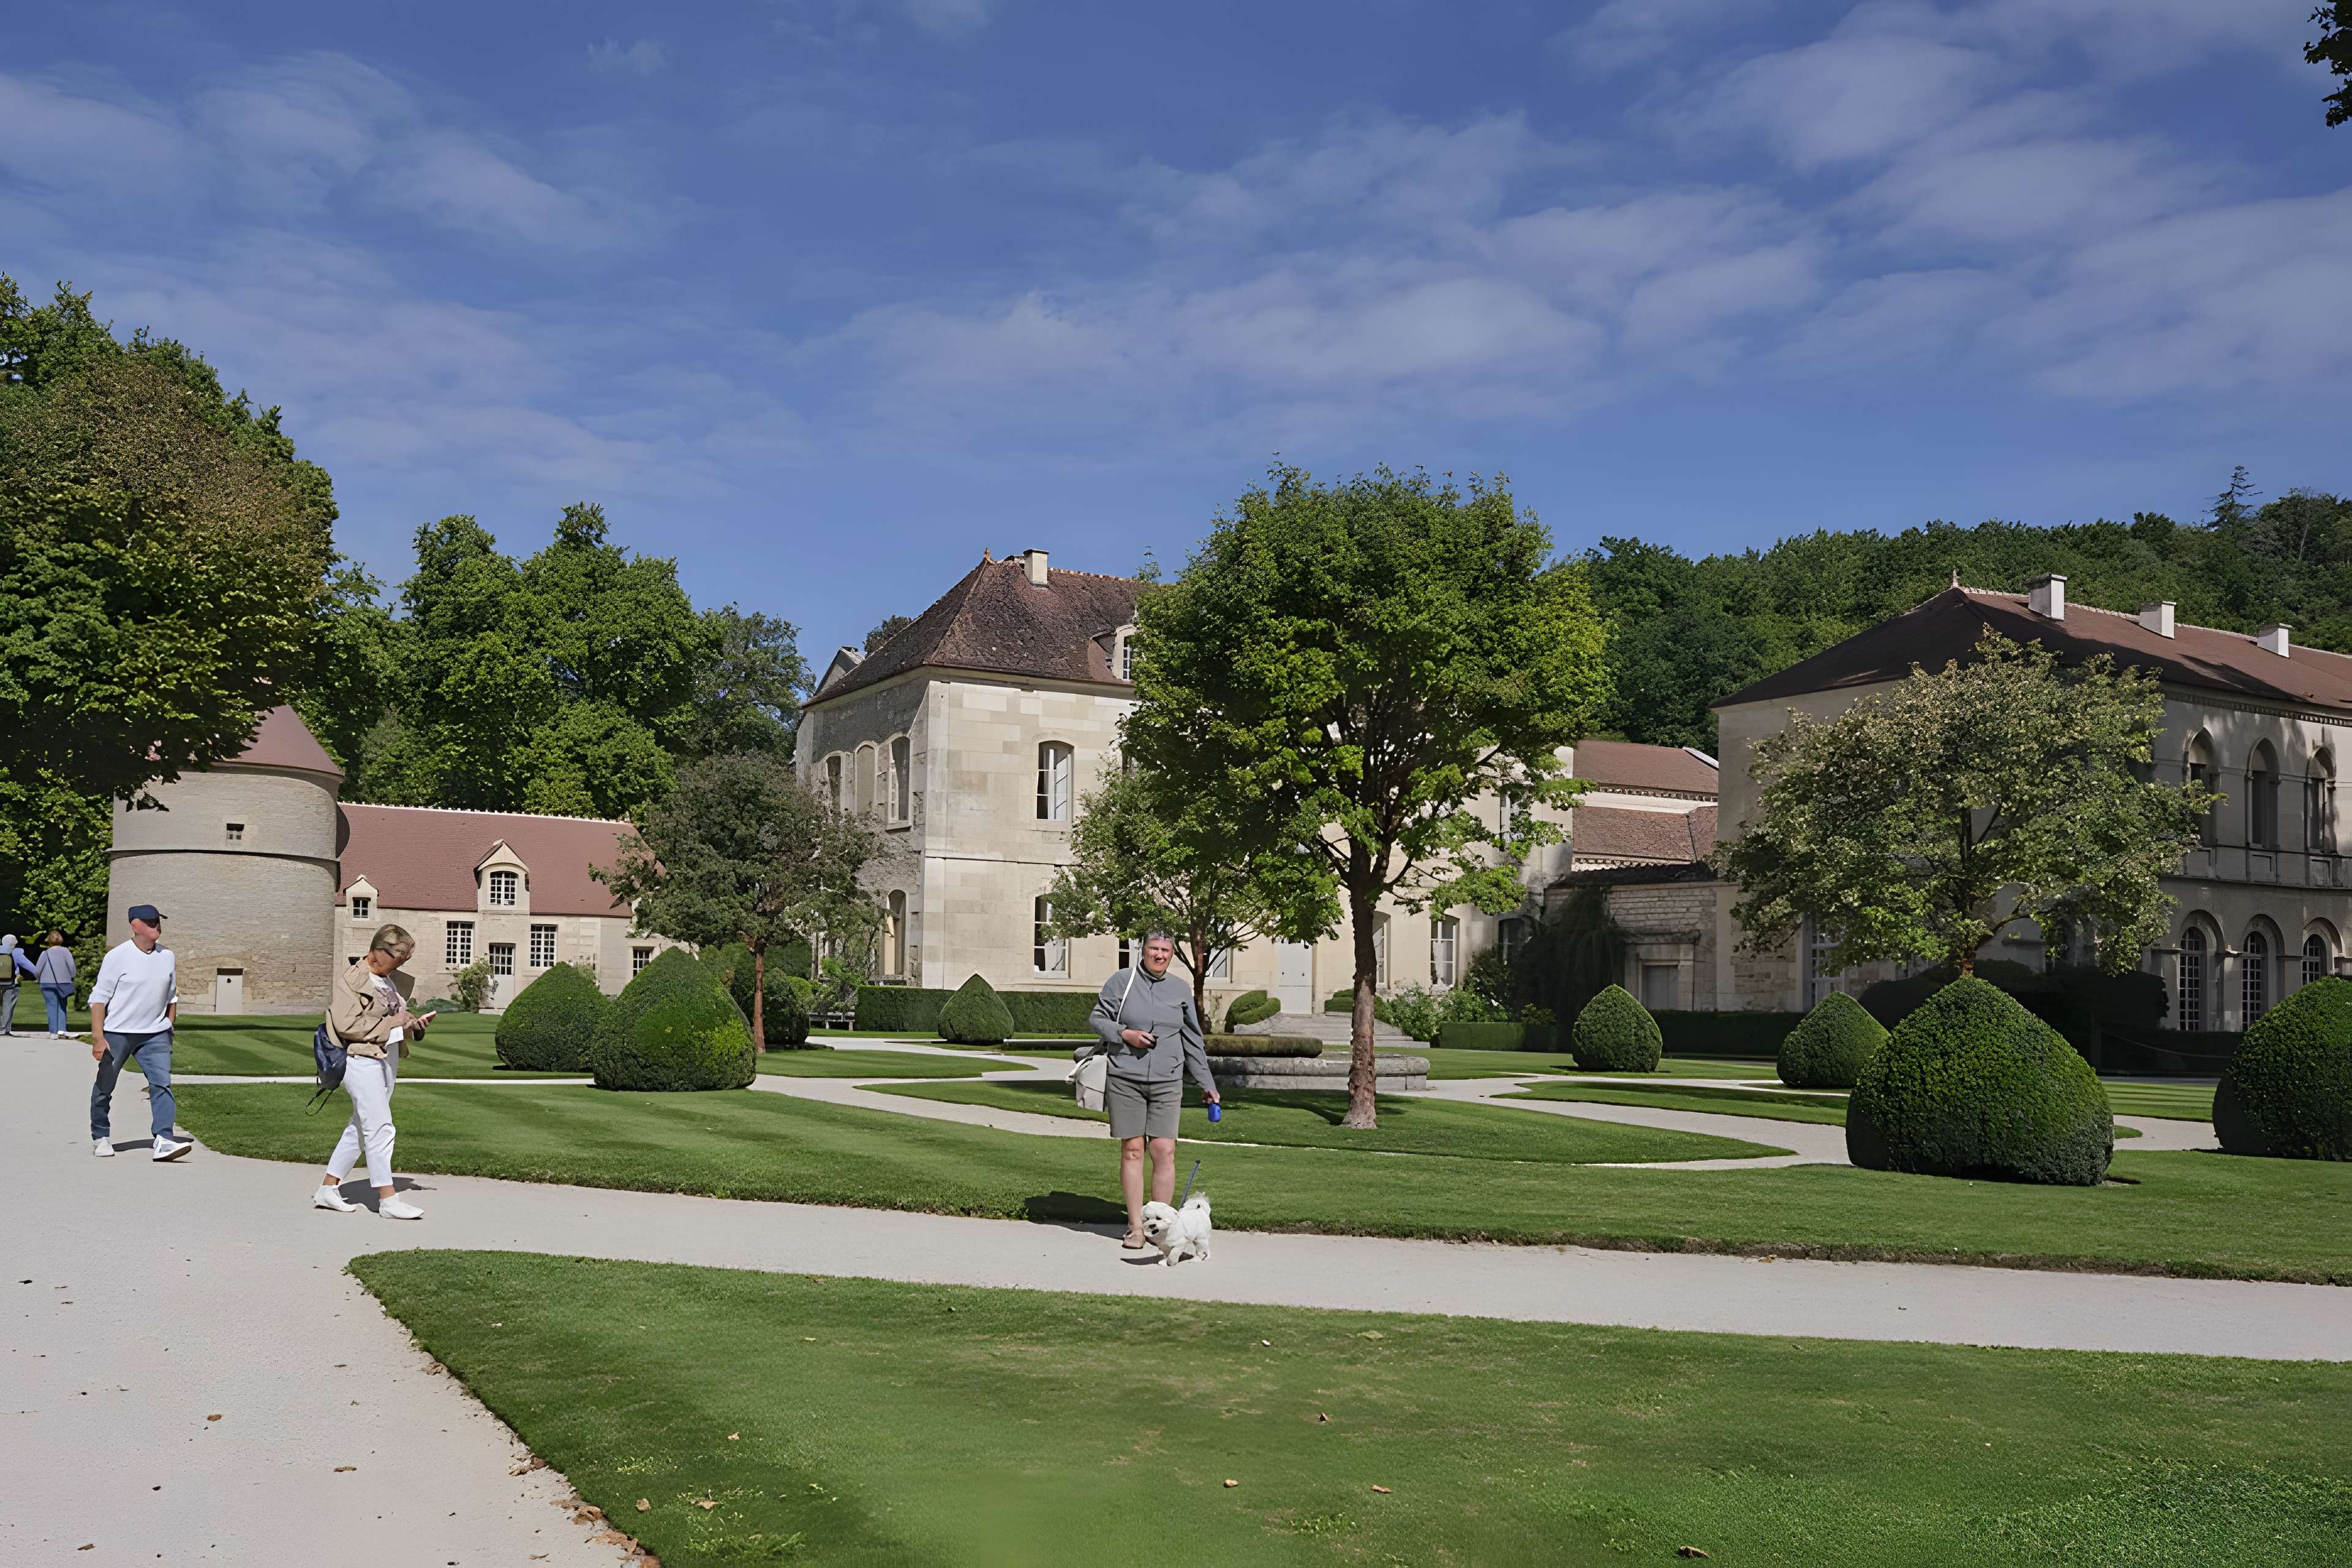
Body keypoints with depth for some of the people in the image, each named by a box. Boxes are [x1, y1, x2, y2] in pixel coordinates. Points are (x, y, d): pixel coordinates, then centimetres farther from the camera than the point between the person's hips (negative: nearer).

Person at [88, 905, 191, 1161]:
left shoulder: (167, 957, 5)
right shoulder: (117, 957, -10)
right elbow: (99, 998, -10)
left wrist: (169, 1029, 13)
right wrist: (98, 1037, -15)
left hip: (155, 1034, 3)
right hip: (117, 1034, -3)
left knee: (162, 1083, -12)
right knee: (104, 1087, 9)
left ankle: (164, 1140, -18)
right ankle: (101, 1137, 29)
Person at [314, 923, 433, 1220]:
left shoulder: (394, 981, 15)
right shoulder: (350, 980, -10)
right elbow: (346, 1025, -19)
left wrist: (415, 1022, 7)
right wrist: (390, 1023, -18)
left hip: (388, 1059, 9)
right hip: (361, 1059, -9)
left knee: (360, 1128, 13)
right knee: (380, 1128, -10)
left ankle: (328, 1189, 22)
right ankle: (387, 1199, -8)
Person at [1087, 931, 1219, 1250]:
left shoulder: (1180, 990, 10)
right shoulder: (1122, 981, 2)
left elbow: (1193, 1041, 16)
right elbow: (1097, 1017, 6)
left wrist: (1207, 1084, 15)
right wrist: (1125, 1034, -11)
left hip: (1167, 1082, 2)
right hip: (1124, 1080, -2)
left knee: (1164, 1151, -7)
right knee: (1132, 1151, 0)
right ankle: (1135, 1226, 7)